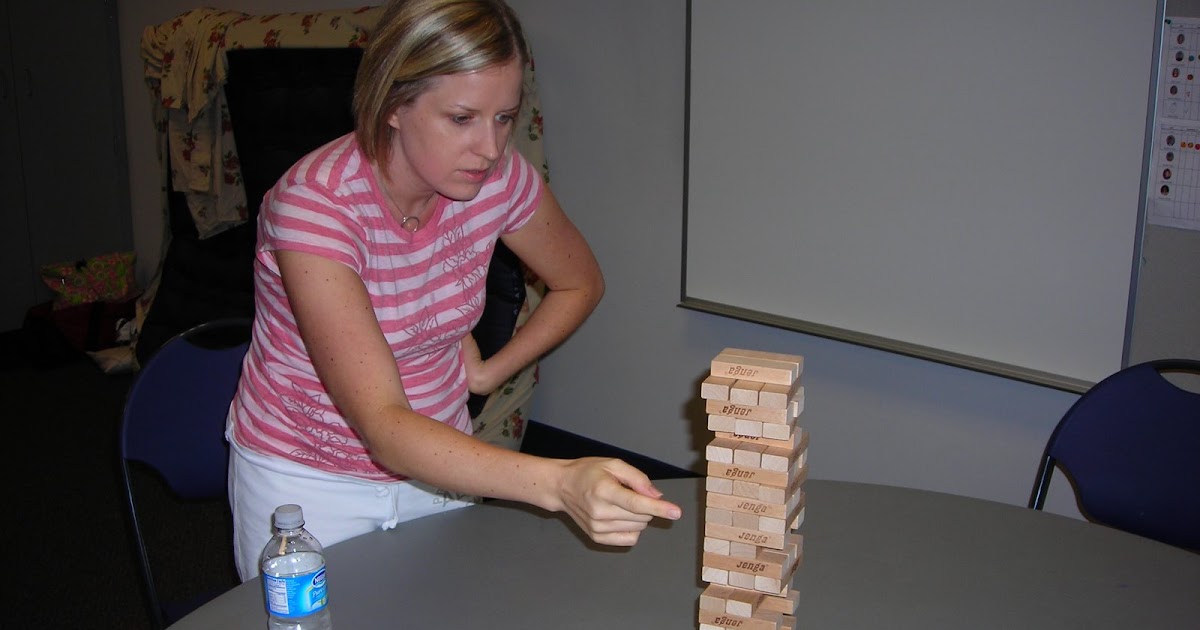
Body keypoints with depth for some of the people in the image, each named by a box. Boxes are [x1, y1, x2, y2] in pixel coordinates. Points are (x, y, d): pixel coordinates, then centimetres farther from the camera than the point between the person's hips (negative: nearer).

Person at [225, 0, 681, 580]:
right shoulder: (315, 204, -30)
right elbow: (383, 429, -38)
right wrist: (559, 484, -50)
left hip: (437, 461, 4)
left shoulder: (498, 178, -15)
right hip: (306, 481, -4)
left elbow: (580, 282, 7)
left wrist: (487, 373, -2)